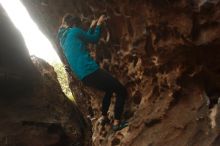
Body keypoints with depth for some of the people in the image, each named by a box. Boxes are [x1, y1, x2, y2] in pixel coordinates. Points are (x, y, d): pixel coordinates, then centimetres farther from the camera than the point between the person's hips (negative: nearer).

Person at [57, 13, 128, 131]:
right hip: (90, 71, -9)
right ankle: (117, 123, -2)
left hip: (83, 76, 9)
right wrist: (99, 24, 18)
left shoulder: (63, 39, 20)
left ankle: (104, 118, 29)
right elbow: (94, 39, 6)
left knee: (110, 89, 30)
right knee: (121, 91, 2)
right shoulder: (74, 32, -4)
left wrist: (92, 27, 33)